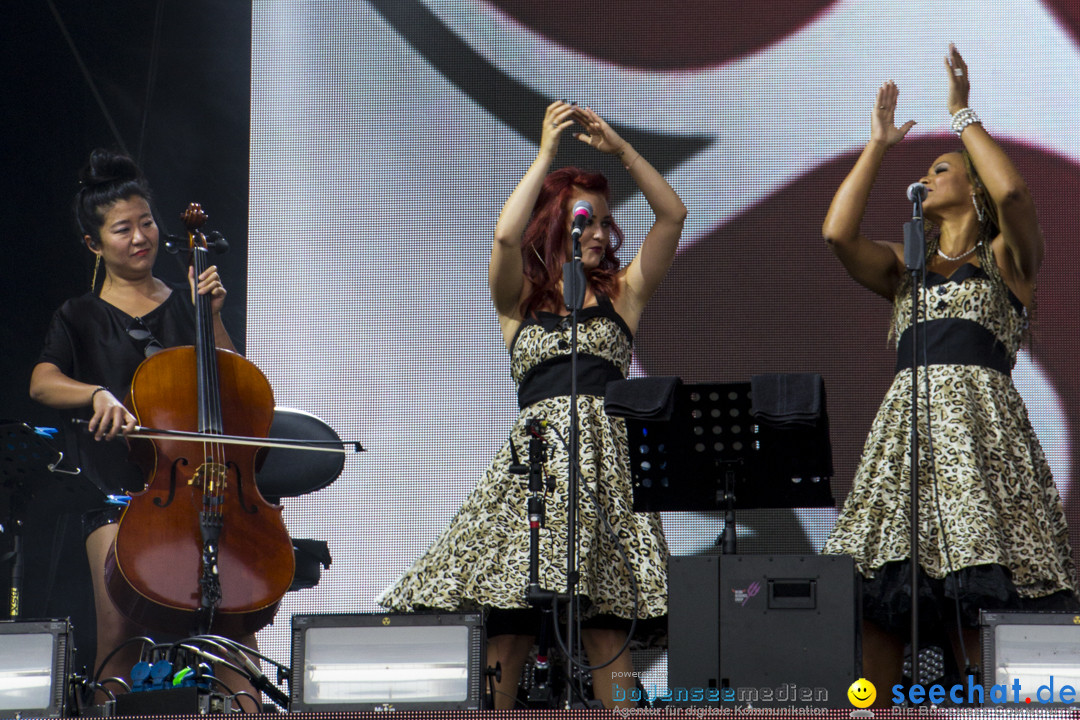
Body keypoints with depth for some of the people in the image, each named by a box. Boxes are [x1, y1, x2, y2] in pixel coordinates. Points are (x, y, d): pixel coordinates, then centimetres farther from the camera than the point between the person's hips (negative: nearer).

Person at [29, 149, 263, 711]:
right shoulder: (81, 317, 12)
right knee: (119, 618, -20)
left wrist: (212, 318, 0)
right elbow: (43, 383, -7)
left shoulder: (184, 305, 17)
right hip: (117, 493, -1)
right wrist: (97, 394, -26)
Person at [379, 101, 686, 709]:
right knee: (507, 616, -8)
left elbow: (674, 215, 8)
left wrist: (620, 148, 2)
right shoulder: (519, 301, 14)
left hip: (608, 458, 0)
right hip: (535, 457, 0)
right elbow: (506, 236, -6)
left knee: (606, 621, -7)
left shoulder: (621, 295, 16)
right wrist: (547, 153, -3)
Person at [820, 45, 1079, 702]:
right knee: (877, 597, -9)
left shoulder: (1007, 259, 13)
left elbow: (1012, 190, -8)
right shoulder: (905, 268, 25)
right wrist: (878, 145, 16)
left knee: (981, 603, -13)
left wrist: (964, 115, 4)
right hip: (904, 423, 4)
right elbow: (838, 232, 7)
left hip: (981, 423, -4)